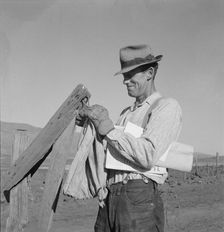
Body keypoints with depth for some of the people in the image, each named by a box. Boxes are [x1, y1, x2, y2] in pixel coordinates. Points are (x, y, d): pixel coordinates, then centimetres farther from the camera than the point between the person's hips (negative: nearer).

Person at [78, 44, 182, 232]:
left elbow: (148, 156, -17)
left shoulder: (167, 107, -2)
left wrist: (107, 127, -12)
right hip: (109, 200, 7)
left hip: (139, 199, -7)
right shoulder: (127, 113, 23)